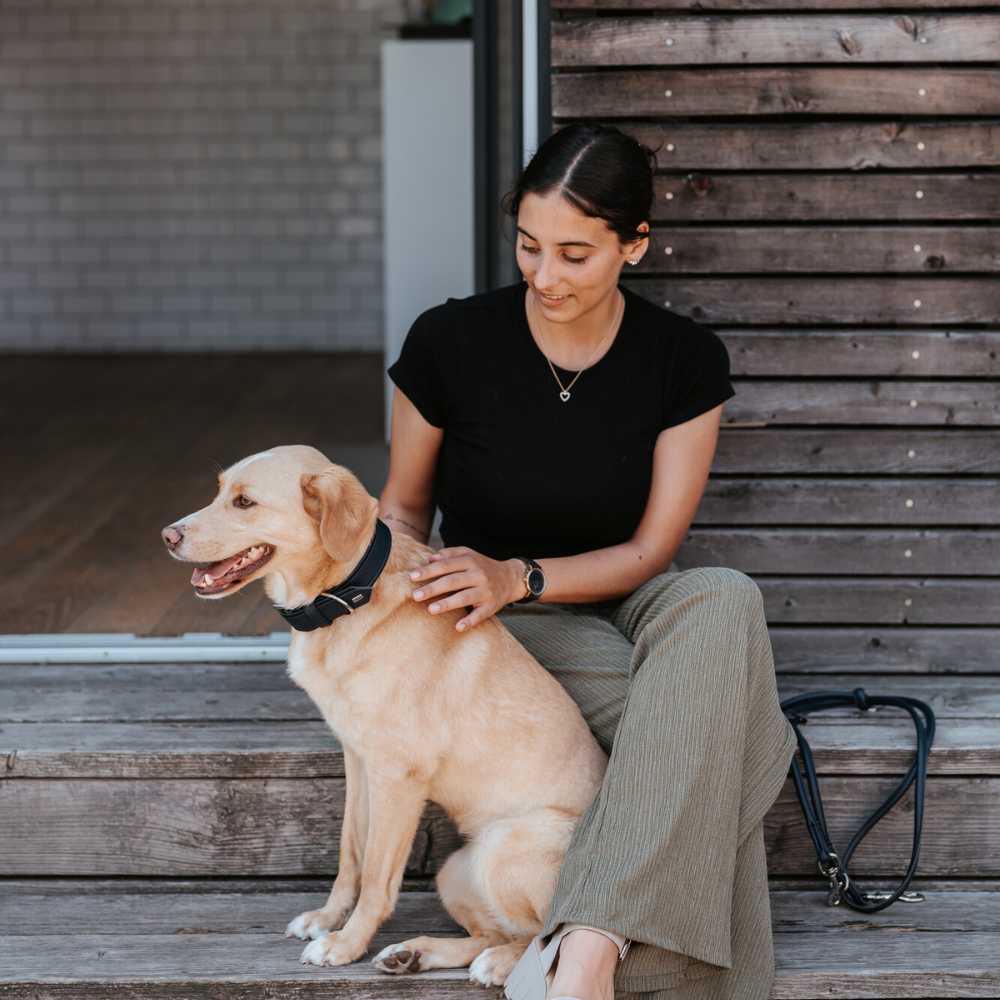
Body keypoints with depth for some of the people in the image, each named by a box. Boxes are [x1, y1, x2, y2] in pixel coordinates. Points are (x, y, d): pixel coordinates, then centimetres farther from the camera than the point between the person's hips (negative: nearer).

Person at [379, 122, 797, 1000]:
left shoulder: (685, 361, -8)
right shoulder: (451, 343, -11)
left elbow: (648, 551, -6)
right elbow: (404, 508, 4)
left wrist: (519, 577, -23)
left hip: (618, 604, 2)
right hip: (501, 630, -2)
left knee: (724, 602, -37)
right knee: (717, 724, -32)